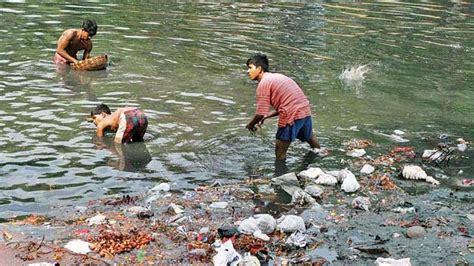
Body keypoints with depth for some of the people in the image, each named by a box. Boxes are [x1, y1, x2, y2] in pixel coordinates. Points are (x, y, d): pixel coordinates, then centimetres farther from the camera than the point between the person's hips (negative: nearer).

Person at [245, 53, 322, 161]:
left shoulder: (263, 83, -8)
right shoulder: (277, 76, 19)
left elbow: (261, 114, -13)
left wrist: (251, 124, 7)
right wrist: (266, 117, 20)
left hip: (291, 116, -10)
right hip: (306, 111, 10)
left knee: (280, 155, 2)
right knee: (310, 138, 36)